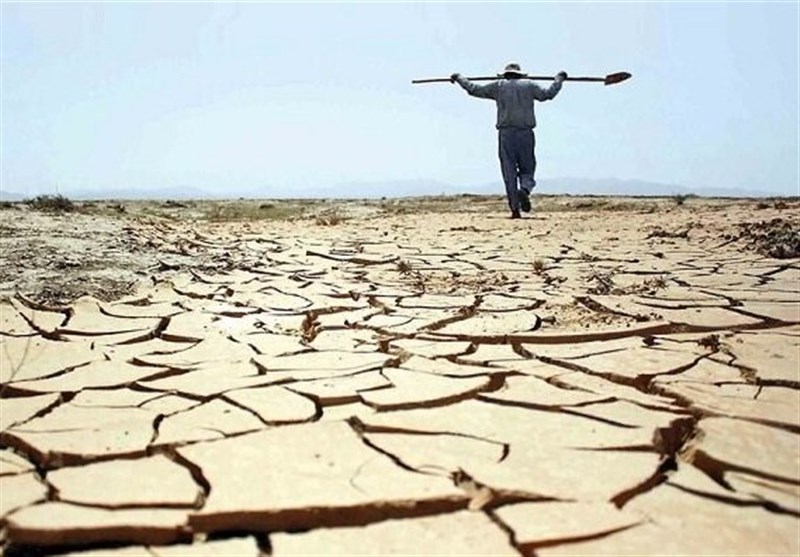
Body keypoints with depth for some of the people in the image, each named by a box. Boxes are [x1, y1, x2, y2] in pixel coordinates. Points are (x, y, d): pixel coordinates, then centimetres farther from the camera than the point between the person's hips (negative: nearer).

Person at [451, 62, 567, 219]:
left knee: (509, 172, 2)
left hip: (506, 134, 0)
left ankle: (514, 208, -4)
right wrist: (559, 79, 34)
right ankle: (524, 189, -24)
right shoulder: (529, 85, 11)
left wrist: (459, 78, 27)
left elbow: (474, 89, 12)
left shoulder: (498, 86, 10)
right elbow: (548, 94, 17)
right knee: (527, 169, 9)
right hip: (526, 134, 0)